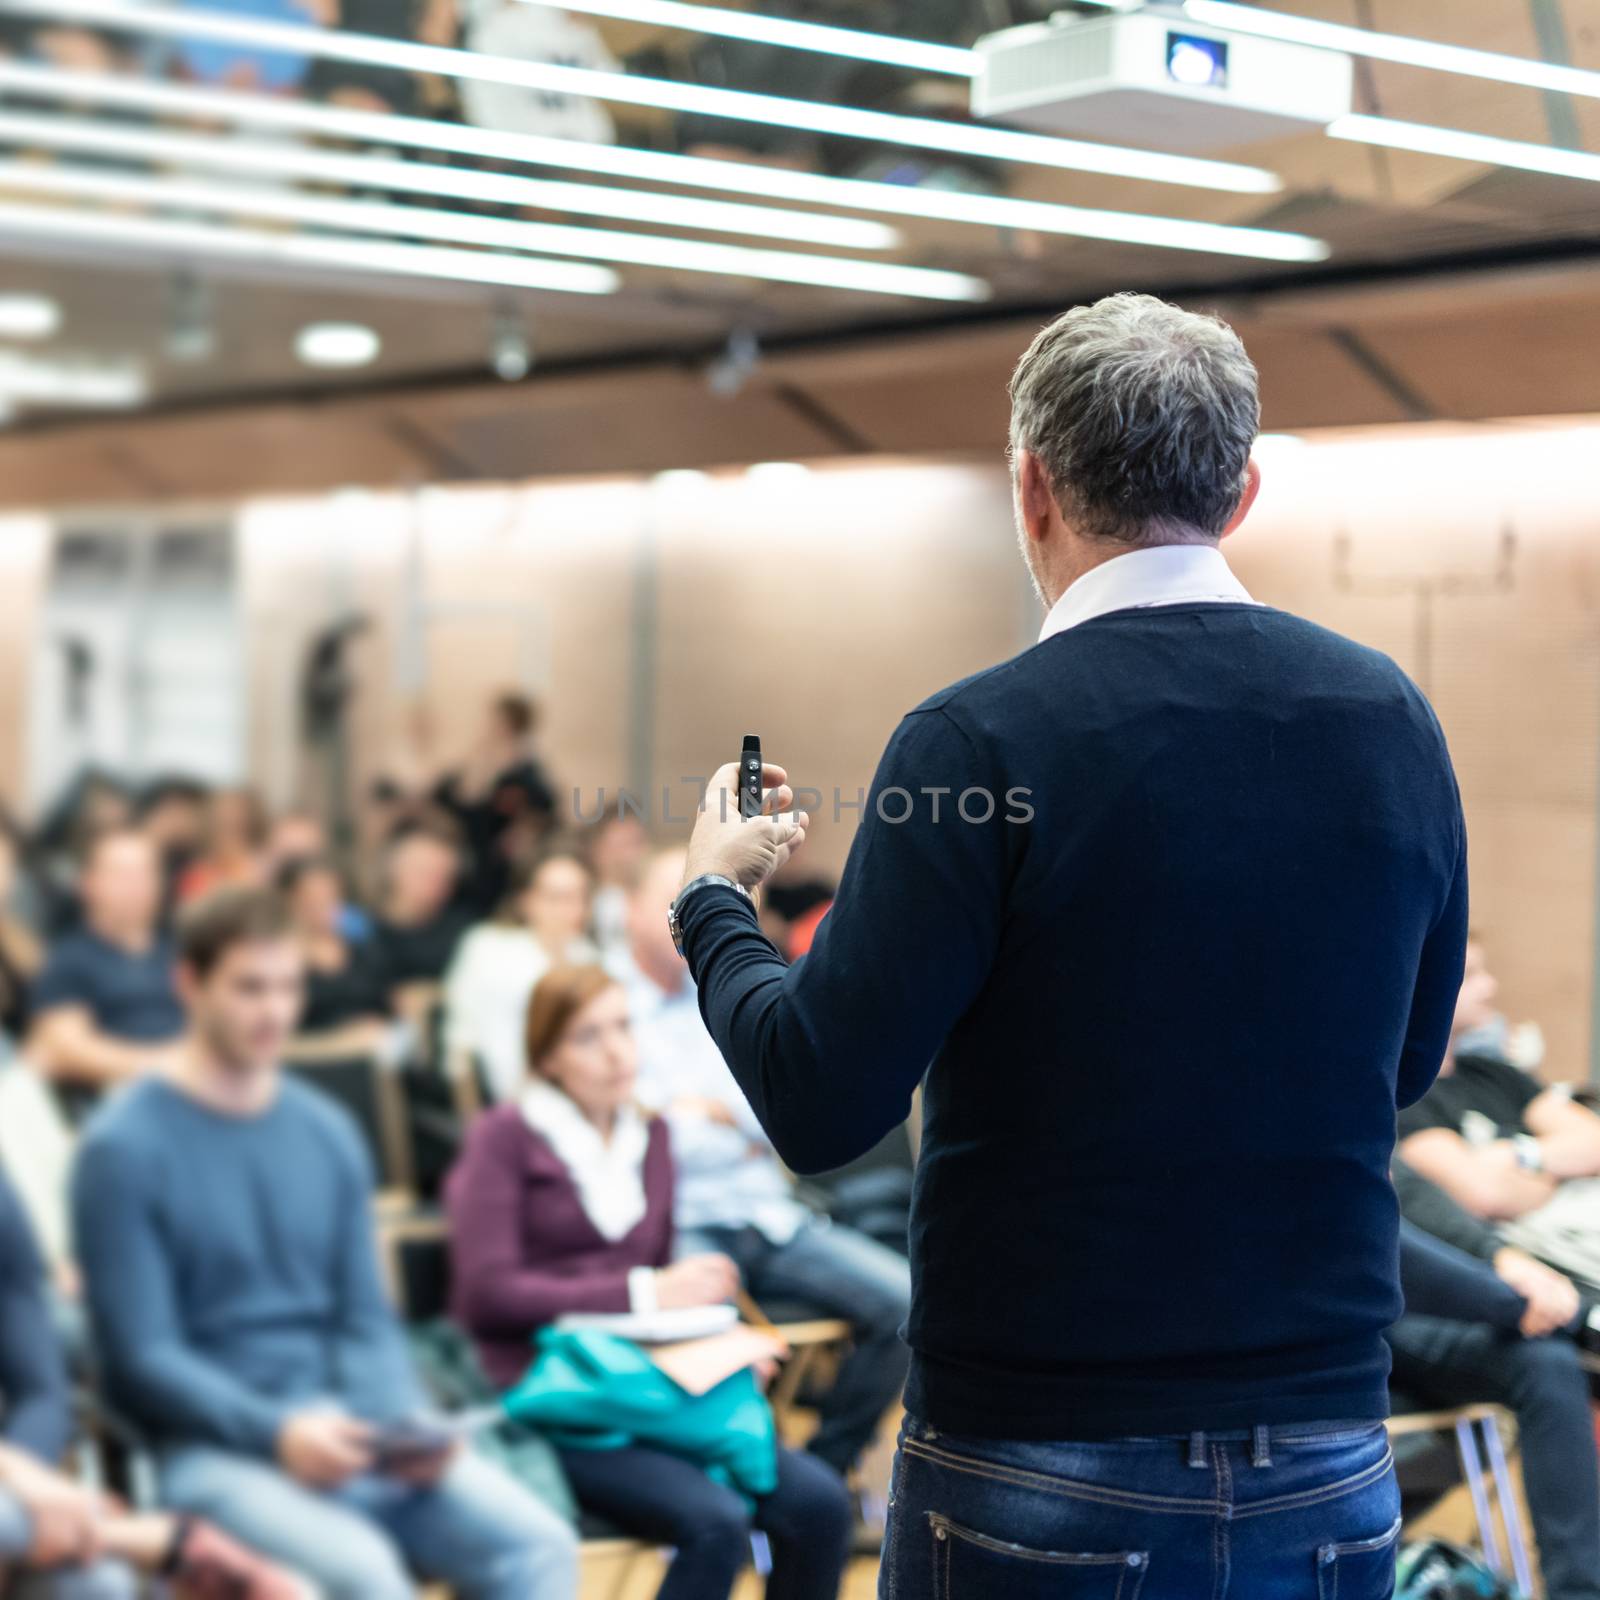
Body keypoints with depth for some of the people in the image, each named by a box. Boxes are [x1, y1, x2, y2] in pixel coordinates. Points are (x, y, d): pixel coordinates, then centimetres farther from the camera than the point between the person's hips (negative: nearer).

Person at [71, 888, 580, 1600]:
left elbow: (367, 1318, 13)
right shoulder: (125, 1148, -4)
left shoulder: (327, 1133, 13)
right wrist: (277, 1432, -22)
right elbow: (143, 1357, -8)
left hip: (345, 1428, 5)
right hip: (210, 1448, -5)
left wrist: (406, 1427, -7)